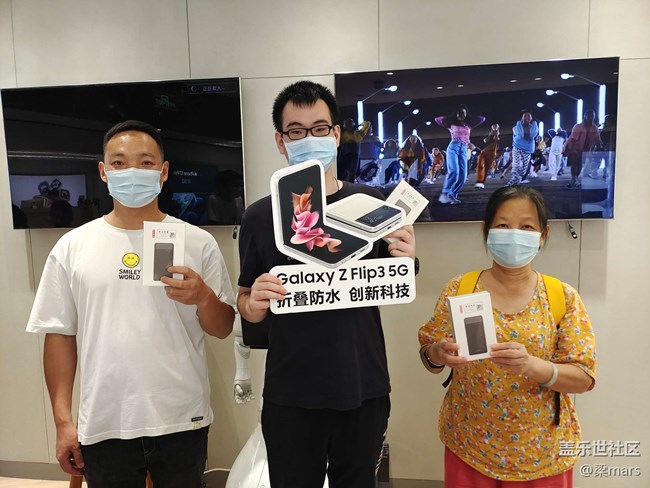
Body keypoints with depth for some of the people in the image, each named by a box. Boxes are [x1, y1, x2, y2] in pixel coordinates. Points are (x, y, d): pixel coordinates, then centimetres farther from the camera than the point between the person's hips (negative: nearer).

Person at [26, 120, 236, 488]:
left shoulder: (198, 242, -3)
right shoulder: (73, 247, 0)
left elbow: (223, 329, 0)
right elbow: (60, 335, 4)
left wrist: (203, 297, -21)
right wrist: (63, 421, 2)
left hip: (183, 423, 0)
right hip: (104, 427, 1)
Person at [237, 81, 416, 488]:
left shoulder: (371, 203, -3)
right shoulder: (260, 216, -4)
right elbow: (246, 306, 3)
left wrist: (408, 261, -15)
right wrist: (254, 303, -18)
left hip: (364, 390, 1)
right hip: (290, 397, 0)